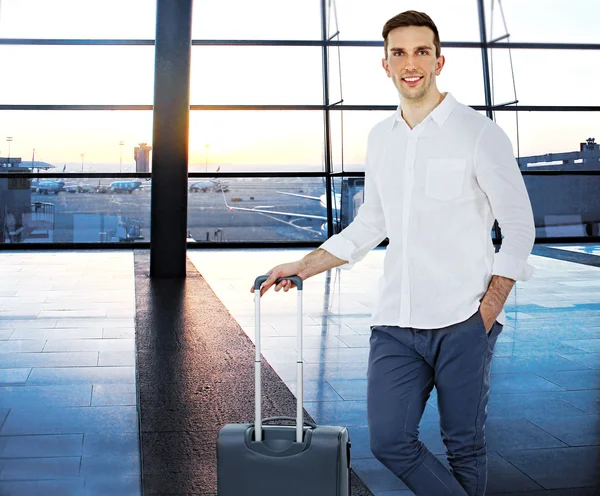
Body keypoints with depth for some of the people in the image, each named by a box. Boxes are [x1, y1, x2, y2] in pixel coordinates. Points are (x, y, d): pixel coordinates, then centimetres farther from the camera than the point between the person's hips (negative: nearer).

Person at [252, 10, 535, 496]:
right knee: (390, 440, -1)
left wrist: (486, 314, -8)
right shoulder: (380, 137, 12)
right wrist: (302, 267, 13)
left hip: (463, 322, -4)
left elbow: (519, 228, -1)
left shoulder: (479, 133, -4)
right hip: (396, 322, 5)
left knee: (464, 445, 6)